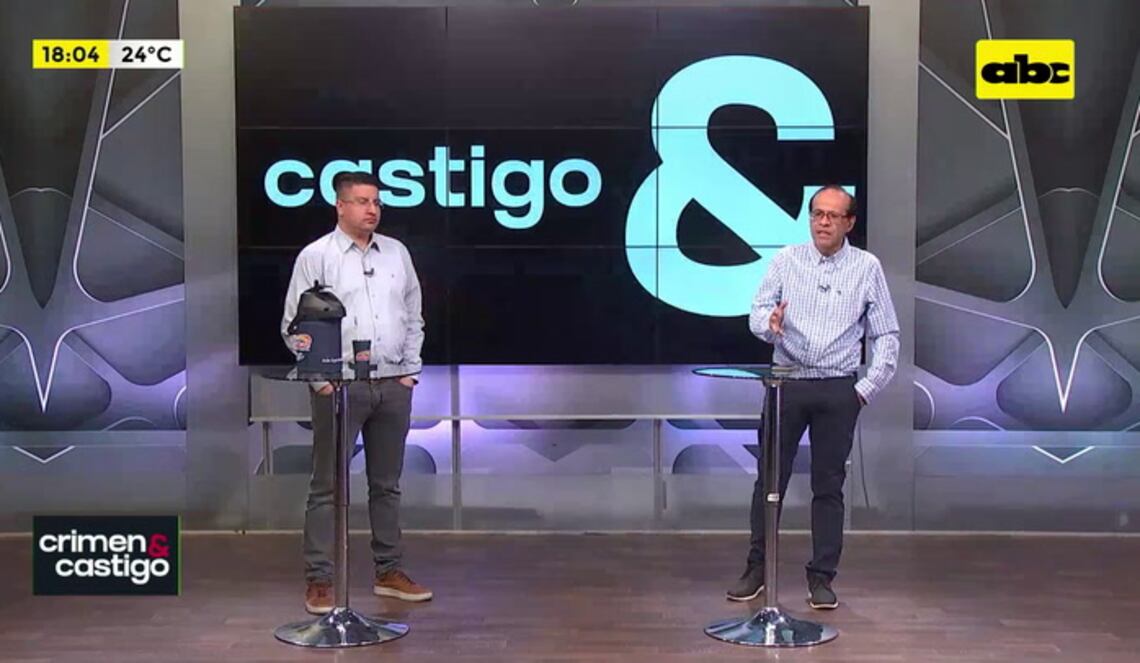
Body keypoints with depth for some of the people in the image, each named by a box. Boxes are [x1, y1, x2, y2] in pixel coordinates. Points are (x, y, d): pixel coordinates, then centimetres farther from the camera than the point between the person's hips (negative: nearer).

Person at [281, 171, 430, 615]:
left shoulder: (397, 253, 11)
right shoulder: (315, 256, -3)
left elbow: (413, 317, 15)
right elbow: (294, 325, -3)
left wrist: (410, 370, 7)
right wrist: (321, 376, -8)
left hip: (394, 385, 5)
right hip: (339, 385, -4)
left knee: (386, 483, 12)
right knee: (328, 485, -1)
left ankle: (389, 572, 21)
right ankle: (319, 579, 6)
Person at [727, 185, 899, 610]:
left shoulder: (867, 268, 2)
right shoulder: (787, 260, 4)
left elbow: (886, 336, 3)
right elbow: (757, 312, -1)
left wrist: (868, 389, -4)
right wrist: (769, 323, -25)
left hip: (838, 391, -1)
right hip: (786, 383, 1)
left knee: (828, 486, 5)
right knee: (769, 479, 5)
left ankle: (822, 578, 14)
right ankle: (756, 569, 16)